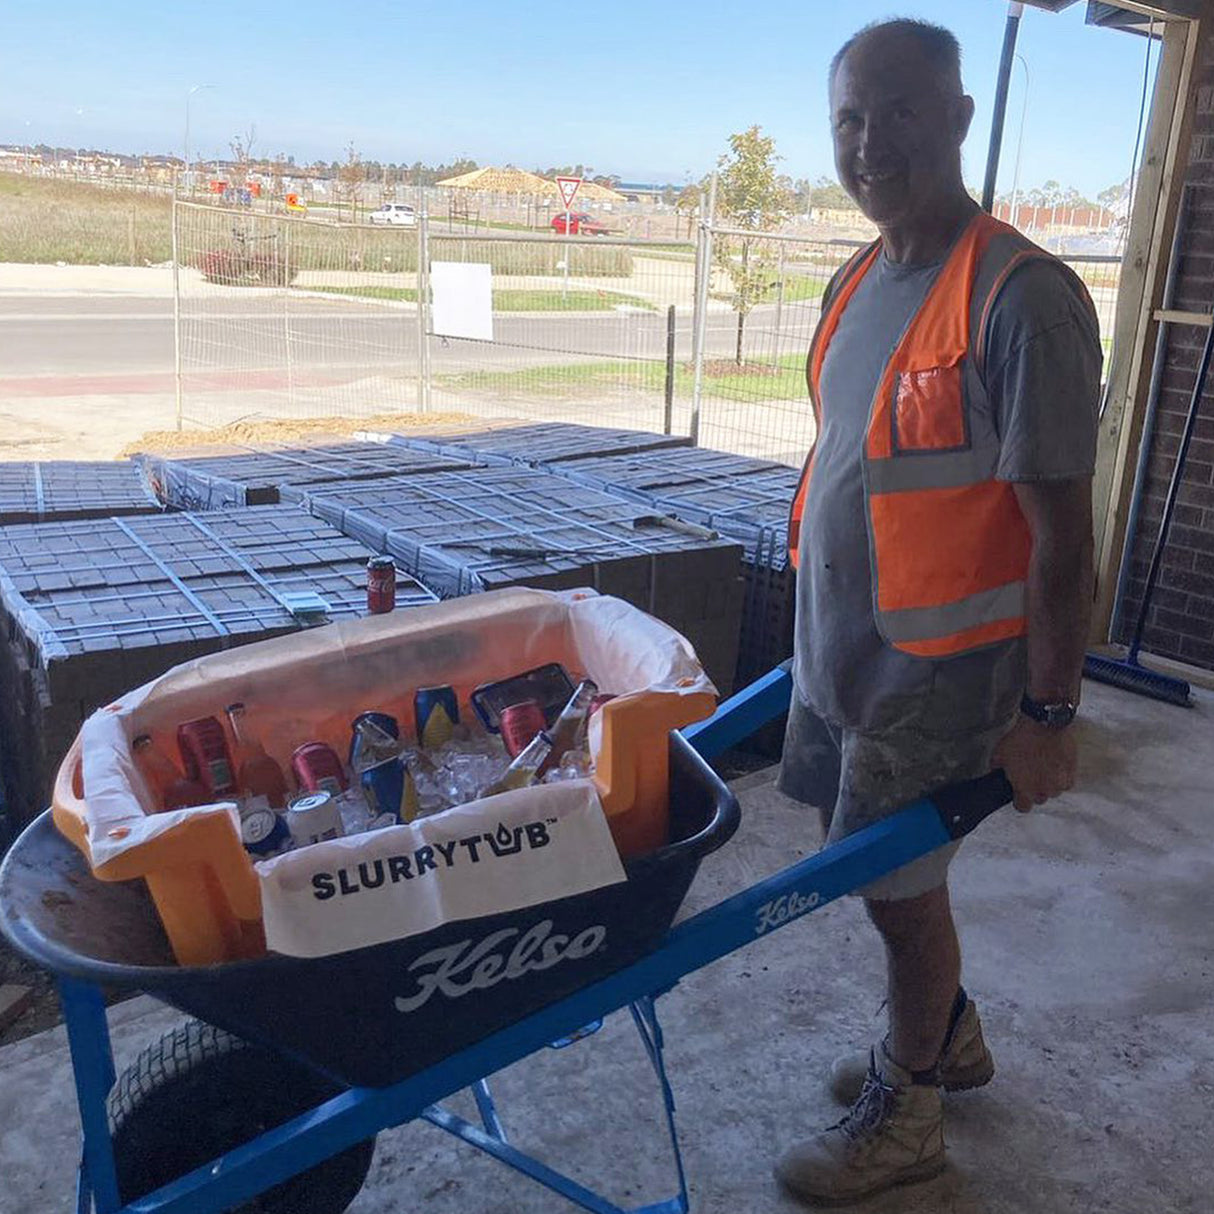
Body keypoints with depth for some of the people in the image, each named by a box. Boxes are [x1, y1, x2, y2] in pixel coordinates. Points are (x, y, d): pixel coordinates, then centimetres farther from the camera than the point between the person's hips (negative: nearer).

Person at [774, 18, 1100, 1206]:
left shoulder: (1021, 297, -19)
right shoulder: (857, 284, 6)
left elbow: (1061, 530, -18)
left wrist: (1047, 713, -15)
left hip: (937, 673, -8)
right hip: (840, 651, 8)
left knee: (900, 888, 7)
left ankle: (903, 1116, 33)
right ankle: (947, 1037, 47)